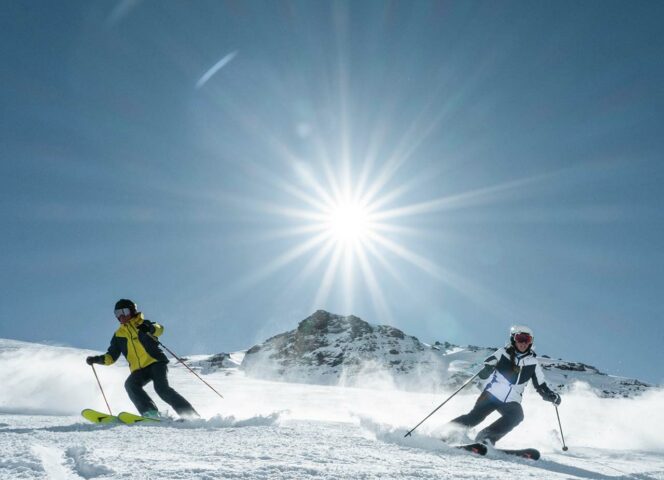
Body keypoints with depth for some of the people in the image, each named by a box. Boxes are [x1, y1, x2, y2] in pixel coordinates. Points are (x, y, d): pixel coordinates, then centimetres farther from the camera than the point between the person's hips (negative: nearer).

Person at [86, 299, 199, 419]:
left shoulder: (142, 324, 8)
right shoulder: (118, 335, 19)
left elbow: (159, 329, -12)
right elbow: (111, 357, 20)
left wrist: (150, 329, -34)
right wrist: (97, 359, 2)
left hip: (155, 361, -4)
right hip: (138, 369, 4)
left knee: (162, 388, -23)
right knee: (130, 384, -25)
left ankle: (191, 415, -20)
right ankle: (150, 412, -28)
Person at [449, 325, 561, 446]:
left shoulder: (533, 362, 8)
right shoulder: (503, 352, 0)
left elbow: (541, 386, 13)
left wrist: (552, 395, -5)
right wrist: (487, 369, -25)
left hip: (511, 401, 3)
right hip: (493, 394, -3)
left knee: (517, 416, -26)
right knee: (475, 416, -17)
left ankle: (486, 437, -24)